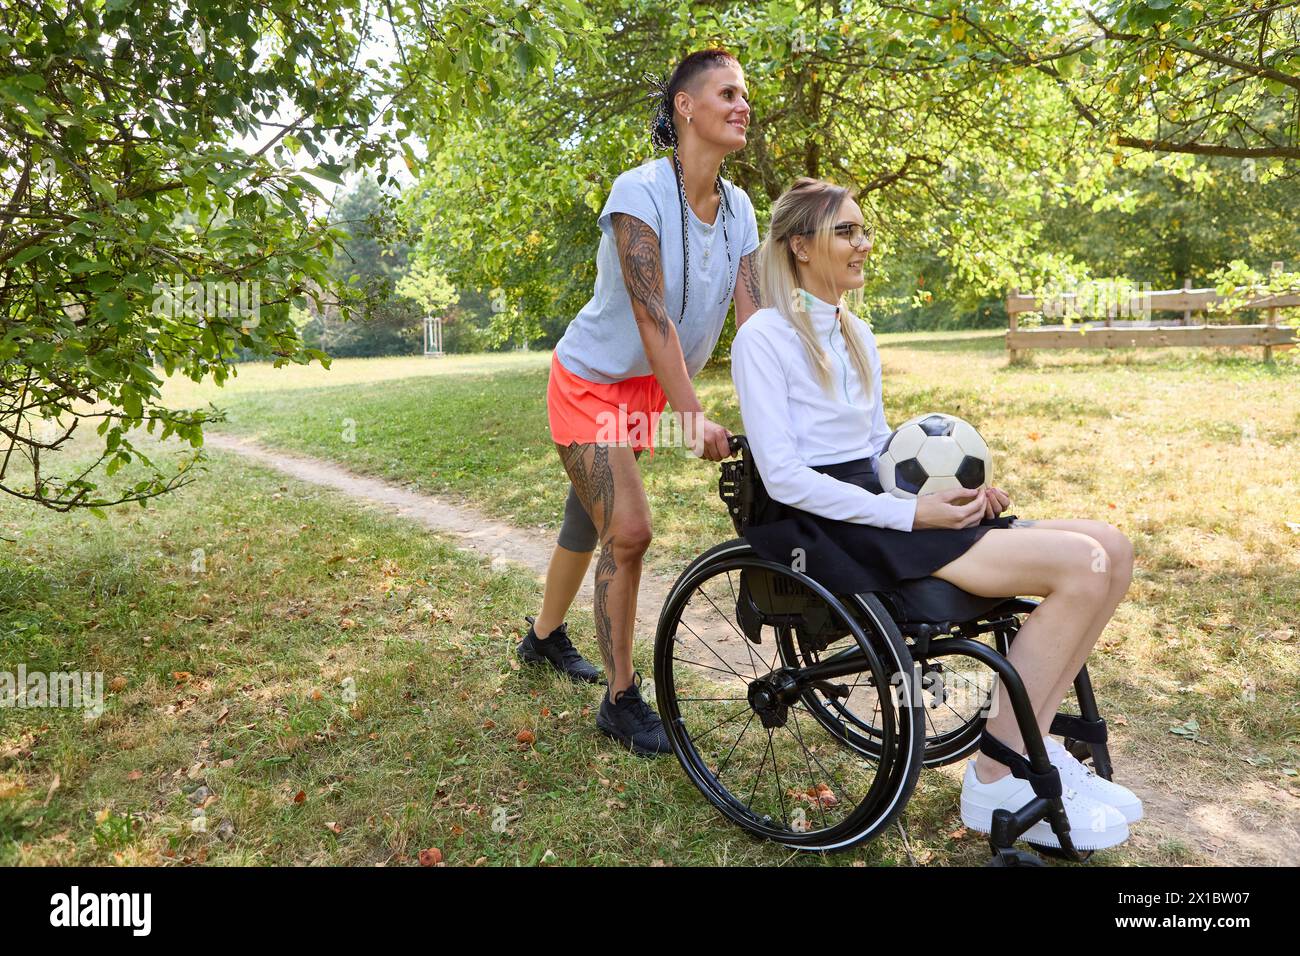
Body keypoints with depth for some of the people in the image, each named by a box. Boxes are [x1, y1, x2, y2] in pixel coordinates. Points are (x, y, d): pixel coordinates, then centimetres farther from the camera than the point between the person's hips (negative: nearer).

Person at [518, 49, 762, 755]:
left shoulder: (738, 208, -3)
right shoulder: (639, 192, -22)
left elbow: (754, 316, -11)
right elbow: (653, 317, -31)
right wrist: (694, 416, -37)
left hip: (645, 387, 7)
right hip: (591, 381, -6)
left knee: (592, 519, 17)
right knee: (629, 530, -14)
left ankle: (545, 637, 40)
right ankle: (622, 701, 2)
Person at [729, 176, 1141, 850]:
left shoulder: (857, 335, 19)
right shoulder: (765, 337, -7)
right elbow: (784, 476, -15)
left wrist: (953, 487, 3)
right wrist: (909, 513, -17)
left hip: (881, 506, 8)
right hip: (827, 528, -8)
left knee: (1110, 549, -6)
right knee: (1082, 565, -20)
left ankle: (1033, 742, 4)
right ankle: (997, 783, -8)